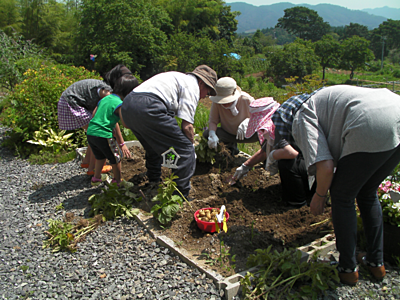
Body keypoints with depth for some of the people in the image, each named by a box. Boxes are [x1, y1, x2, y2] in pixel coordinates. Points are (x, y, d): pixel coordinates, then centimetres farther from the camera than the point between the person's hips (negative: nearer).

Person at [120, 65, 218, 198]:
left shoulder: (177, 77, 33)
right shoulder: (192, 85, 6)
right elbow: (186, 126, -4)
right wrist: (191, 145, 12)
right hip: (148, 107, -10)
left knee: (154, 148, 30)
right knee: (185, 149, -3)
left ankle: (153, 185, 37)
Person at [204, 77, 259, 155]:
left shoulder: (247, 100, -22)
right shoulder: (217, 103, -18)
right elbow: (212, 121, -17)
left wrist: (248, 121, -39)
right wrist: (212, 134, -38)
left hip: (246, 134, -3)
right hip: (227, 132, 3)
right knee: (206, 134, -23)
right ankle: (231, 146, -2)